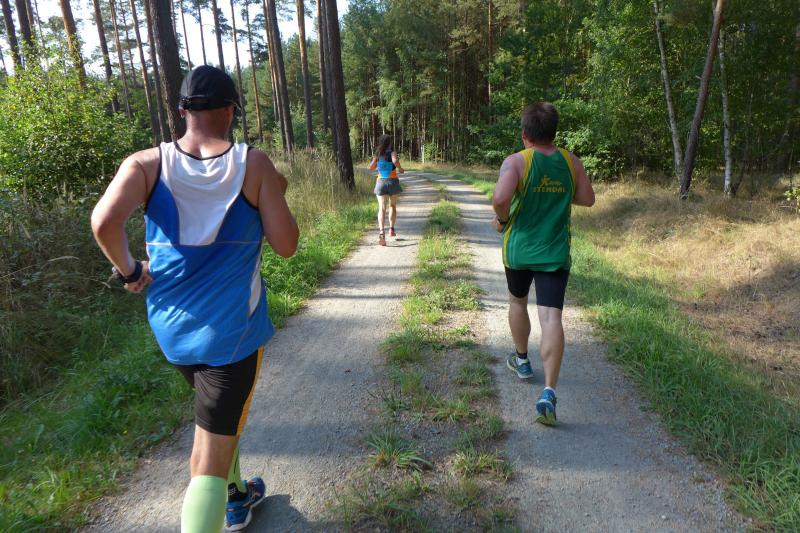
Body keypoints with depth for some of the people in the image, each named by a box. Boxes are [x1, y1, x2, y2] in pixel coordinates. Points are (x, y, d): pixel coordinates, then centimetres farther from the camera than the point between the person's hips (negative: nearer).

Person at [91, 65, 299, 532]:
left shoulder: (147, 164, -5)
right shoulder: (254, 164, -10)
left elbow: (104, 221, -21)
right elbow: (286, 245, -9)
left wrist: (128, 269, -3)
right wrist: (278, 194, 7)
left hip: (171, 327, 5)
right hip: (230, 328, -4)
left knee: (221, 412, 30)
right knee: (209, 459, 4)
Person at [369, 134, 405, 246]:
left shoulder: (378, 154, 6)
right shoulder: (392, 152, -4)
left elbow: (371, 167, 5)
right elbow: (395, 160, -24)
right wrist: (400, 169, -7)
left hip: (381, 182, 2)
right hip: (392, 181, -1)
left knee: (381, 208, -8)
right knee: (393, 206, 21)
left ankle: (381, 232, -25)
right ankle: (391, 229, 18)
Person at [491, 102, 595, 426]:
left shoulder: (516, 161, -10)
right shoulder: (571, 162, 3)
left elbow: (500, 198, -26)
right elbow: (587, 199, 12)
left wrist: (502, 219, -7)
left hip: (518, 249, -1)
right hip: (555, 253, 1)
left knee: (517, 302, 24)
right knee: (551, 317, -5)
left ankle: (522, 360, 42)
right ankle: (549, 393, -16)